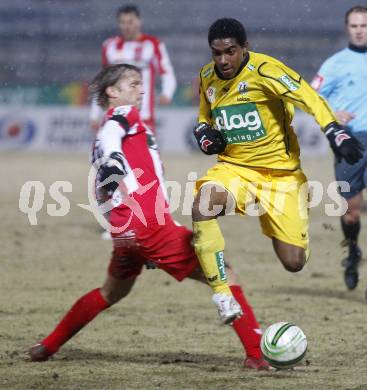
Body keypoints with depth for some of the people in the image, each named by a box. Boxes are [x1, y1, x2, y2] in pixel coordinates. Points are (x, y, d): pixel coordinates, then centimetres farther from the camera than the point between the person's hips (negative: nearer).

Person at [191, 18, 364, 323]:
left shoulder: (264, 70, -16)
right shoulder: (207, 77, 3)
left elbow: (310, 100, -23)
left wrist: (336, 132, -38)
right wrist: (204, 135, -1)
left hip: (279, 171, -4)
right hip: (234, 169, 4)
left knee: (294, 263, -7)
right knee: (202, 206, -31)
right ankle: (222, 296, -21)